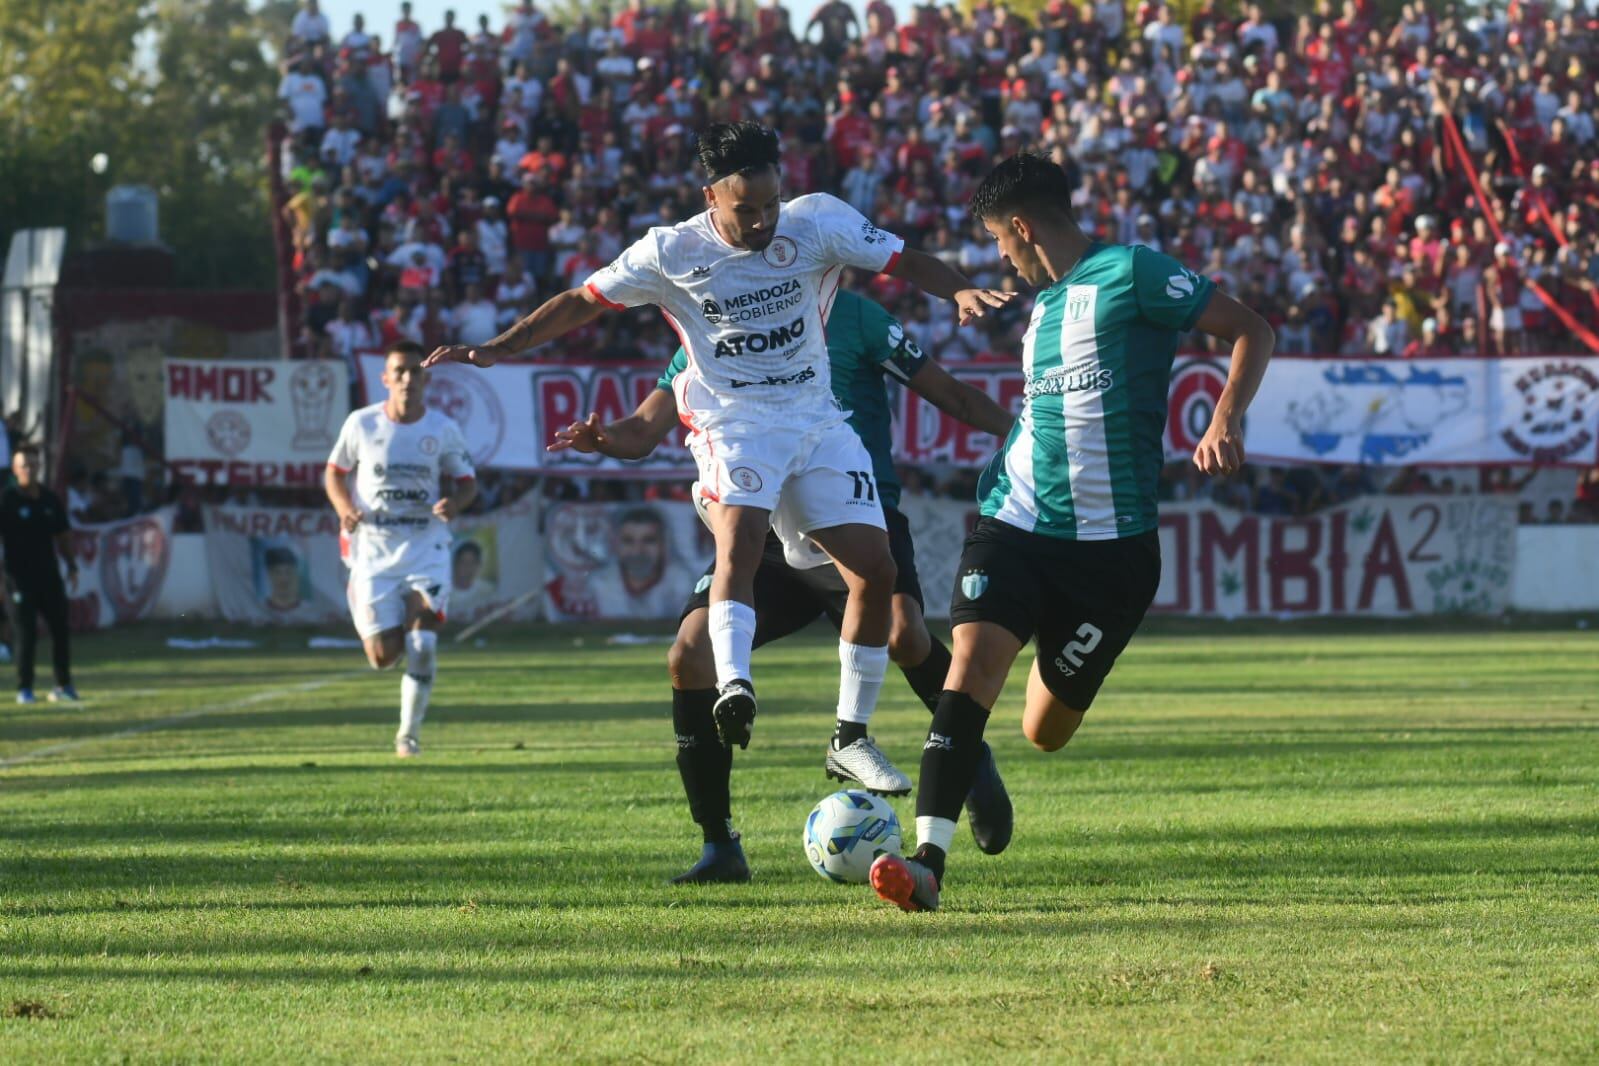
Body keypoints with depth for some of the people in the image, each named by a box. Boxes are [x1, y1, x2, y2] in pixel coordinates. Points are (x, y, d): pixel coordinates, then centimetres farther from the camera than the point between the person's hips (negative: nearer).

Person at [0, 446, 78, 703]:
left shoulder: (50, 499, 9)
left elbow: (63, 535, 18)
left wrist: (71, 567, 10)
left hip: (49, 575, 5)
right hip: (21, 578, -5)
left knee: (60, 629, 6)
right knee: (26, 633, -5)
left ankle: (63, 685, 17)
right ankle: (24, 689, 2)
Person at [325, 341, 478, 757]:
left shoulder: (443, 429, -1)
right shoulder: (362, 424, -2)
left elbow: (467, 481, 9)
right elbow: (335, 473, 9)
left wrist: (454, 504, -15)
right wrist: (345, 510, -11)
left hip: (426, 551, 0)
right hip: (373, 551, 0)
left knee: (422, 647, -14)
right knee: (384, 657, -1)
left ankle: (409, 733, 3)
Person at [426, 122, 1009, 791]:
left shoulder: (819, 222, -4)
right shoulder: (669, 253, -6)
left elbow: (903, 261, -2)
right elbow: (582, 303, 4)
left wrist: (961, 291, -22)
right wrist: (495, 350, 0)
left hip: (818, 421, 3)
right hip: (733, 424, -3)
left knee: (876, 570, -5)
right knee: (739, 539, -32)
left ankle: (852, 738, 6)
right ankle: (734, 687, -50)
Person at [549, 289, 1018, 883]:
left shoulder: (850, 317, 1)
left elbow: (949, 395, 5)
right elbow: (645, 430, 7)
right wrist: (602, 438, -16)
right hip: (765, 537, 4)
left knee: (902, 633, -31)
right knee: (690, 653, -17)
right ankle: (720, 849, -6)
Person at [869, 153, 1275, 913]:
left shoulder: (1130, 274, -7)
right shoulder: (1043, 305, 16)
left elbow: (1250, 330, -8)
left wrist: (1226, 422, -21)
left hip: (1108, 544, -5)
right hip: (1014, 523, 5)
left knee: (1045, 732, 2)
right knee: (972, 660, -20)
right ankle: (929, 858, -23)